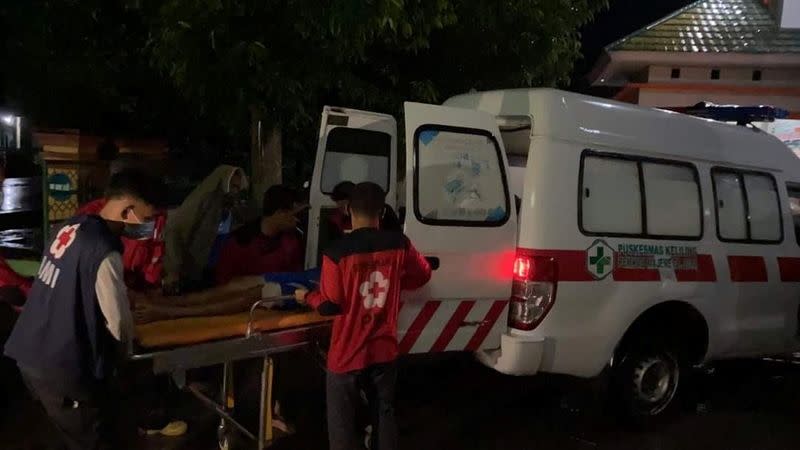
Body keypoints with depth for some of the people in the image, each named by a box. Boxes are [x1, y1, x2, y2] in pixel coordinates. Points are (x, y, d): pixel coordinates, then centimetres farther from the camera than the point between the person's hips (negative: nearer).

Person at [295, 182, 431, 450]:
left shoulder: (337, 252, -19)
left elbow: (330, 306, -14)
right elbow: (422, 275, 10)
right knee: (384, 415, 22)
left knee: (342, 425, 12)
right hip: (384, 351, 4)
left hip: (347, 355, -3)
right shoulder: (399, 244, -6)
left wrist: (307, 296, 6)